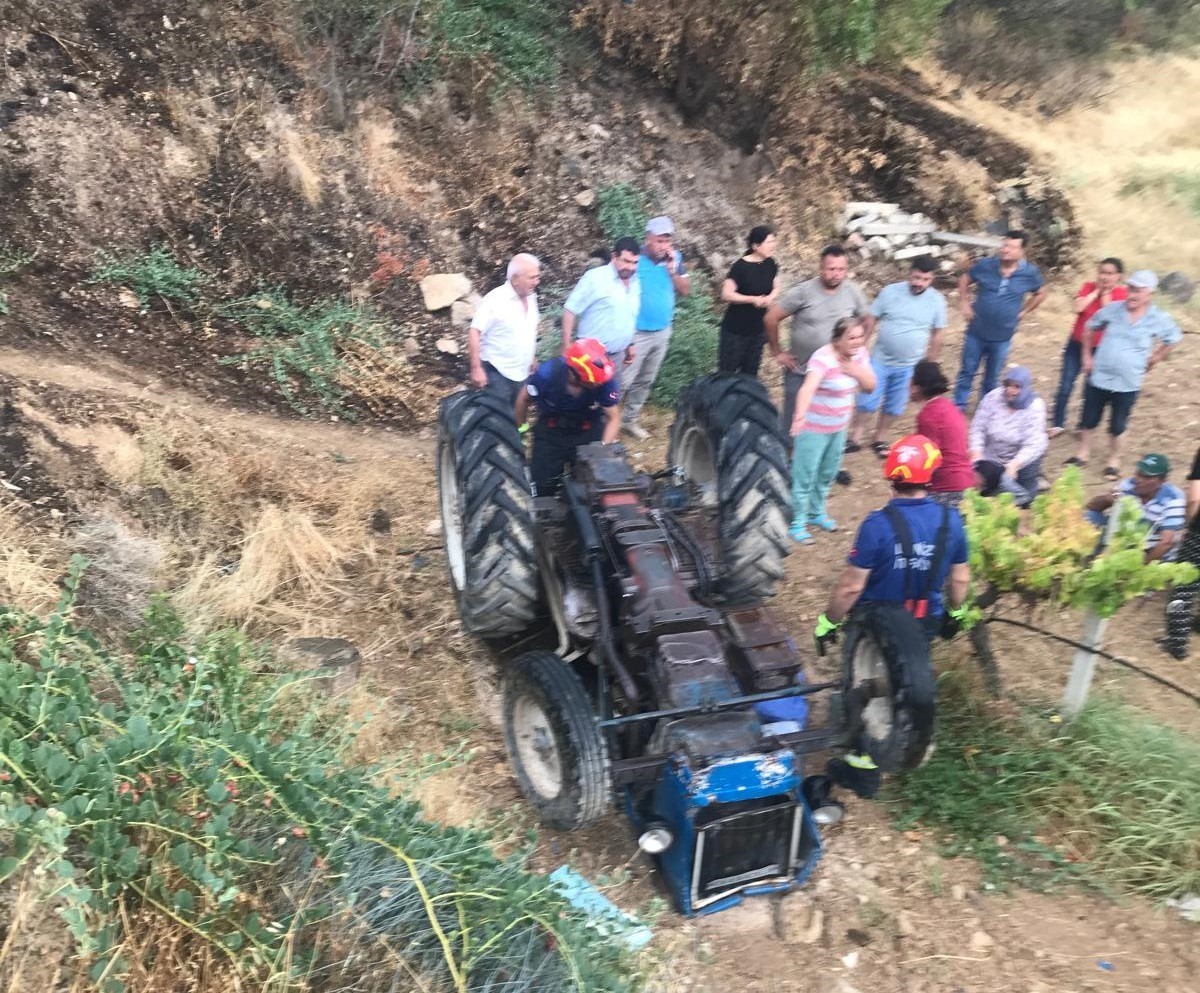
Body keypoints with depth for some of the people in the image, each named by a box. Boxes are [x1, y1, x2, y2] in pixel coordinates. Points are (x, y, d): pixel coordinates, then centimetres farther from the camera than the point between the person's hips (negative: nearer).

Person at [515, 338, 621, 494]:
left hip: (589, 430, 1)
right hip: (550, 430, 0)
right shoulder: (547, 373, -31)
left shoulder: (605, 379, -30)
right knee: (542, 487, -1)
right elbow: (524, 399, -8)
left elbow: (613, 418, -15)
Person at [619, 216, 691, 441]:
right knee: (621, 380, -4)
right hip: (636, 333, -6)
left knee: (645, 381, 16)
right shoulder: (634, 258, -17)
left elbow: (686, 290, 1)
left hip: (662, 332, 6)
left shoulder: (675, 258, 0)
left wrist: (673, 270, -16)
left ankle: (629, 420, 30)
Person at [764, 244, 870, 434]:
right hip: (800, 372, -3)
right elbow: (770, 318, -12)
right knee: (791, 422, 8)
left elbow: (867, 319, 12)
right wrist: (777, 352, -8)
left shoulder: (853, 291, -6)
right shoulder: (802, 291, -16)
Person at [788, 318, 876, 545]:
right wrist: (800, 415, -64)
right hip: (813, 428, -8)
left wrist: (858, 372, -21)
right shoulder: (823, 358, -29)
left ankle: (816, 512, 44)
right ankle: (797, 523, 17)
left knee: (828, 474, 23)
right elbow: (807, 388, -46)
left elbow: (870, 385, 2)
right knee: (804, 475, 2)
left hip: (839, 427, 8)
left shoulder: (859, 354, -5)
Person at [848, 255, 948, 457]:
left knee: (893, 407, 13)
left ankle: (879, 440, 30)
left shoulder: (937, 301, -6)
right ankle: (855, 439, 18)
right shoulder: (890, 291, -10)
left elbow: (938, 333, 4)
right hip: (880, 360, -1)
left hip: (909, 366, 1)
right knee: (867, 402, 3)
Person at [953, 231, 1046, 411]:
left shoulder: (1030, 273, -8)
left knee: (992, 377, 15)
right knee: (967, 371, 10)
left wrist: (1024, 312, 3)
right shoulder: (986, 265, -10)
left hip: (1002, 337, 0)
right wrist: (964, 304, -2)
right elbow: (965, 280, 6)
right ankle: (959, 405, 23)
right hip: (977, 332, 0)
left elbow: (1041, 293, 10)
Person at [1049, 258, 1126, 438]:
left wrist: (1106, 294, -18)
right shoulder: (1089, 286, -3)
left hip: (1100, 348, -1)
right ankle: (1058, 424, 11)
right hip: (1077, 343, 2)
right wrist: (1096, 291, -17)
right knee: (1065, 385, 0)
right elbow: (1078, 307, -19)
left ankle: (1083, 425, 21)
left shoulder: (1120, 293, -8)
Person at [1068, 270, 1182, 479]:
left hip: (1128, 384, -1)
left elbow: (1173, 339, 11)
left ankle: (1114, 460, 29)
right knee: (1089, 420, 12)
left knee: (1117, 426, 9)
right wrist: (1087, 355, 5)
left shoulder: (1158, 319, -7)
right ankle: (1082, 454, 31)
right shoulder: (1113, 309, -6)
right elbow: (1090, 326, 8)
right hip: (1098, 377, 1)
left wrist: (1153, 360, 6)